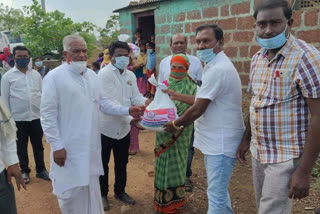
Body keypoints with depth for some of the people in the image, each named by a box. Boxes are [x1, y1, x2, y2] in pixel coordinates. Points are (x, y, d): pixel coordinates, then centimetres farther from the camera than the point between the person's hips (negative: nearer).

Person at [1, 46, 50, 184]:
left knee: (38, 145, 13)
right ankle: (24, 171, 28)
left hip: (36, 116, 2)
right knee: (21, 147, 11)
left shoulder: (36, 74, 6)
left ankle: (41, 170, 27)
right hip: (18, 118, -2)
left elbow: (43, 93, 10)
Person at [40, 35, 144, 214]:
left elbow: (102, 103, 13)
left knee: (91, 188, 17)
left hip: (91, 145, 5)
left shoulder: (92, 75, 8)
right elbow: (48, 115, -12)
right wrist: (56, 145, -14)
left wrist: (127, 110, 1)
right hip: (69, 147, -5)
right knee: (71, 191, 6)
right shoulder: (54, 77, -10)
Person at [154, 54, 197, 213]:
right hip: (163, 130, 4)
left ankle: (175, 201, 19)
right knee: (163, 162, 12)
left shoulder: (191, 87, -5)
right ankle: (162, 200, 28)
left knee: (176, 163, 4)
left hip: (180, 132, -4)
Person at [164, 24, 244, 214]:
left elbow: (197, 110, -20)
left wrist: (175, 124, -4)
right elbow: (203, 100, 19)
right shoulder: (216, 66, 13)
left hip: (220, 142, -11)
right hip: (216, 140, 11)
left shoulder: (218, 69, -22)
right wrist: (176, 96, 22)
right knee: (219, 190, 24)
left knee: (216, 194, 0)